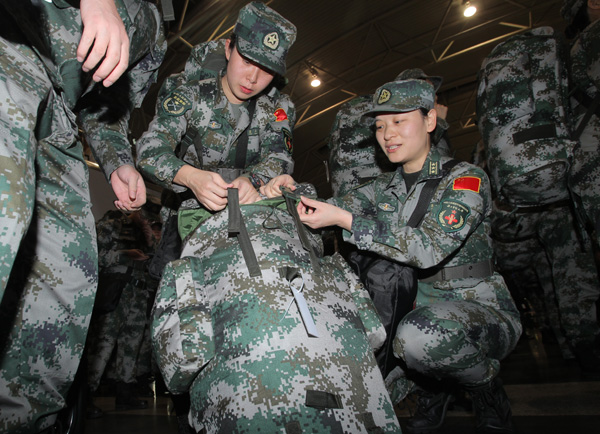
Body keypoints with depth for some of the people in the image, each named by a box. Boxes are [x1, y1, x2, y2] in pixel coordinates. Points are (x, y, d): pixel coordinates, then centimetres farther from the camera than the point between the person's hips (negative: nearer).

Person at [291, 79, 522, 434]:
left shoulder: (466, 177, -13)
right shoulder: (385, 188, 8)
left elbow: (429, 247, -28)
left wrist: (344, 220, -31)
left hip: (481, 311, -6)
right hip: (416, 308, 6)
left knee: (421, 332, -38)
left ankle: (487, 389, -2)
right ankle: (433, 389, 16)